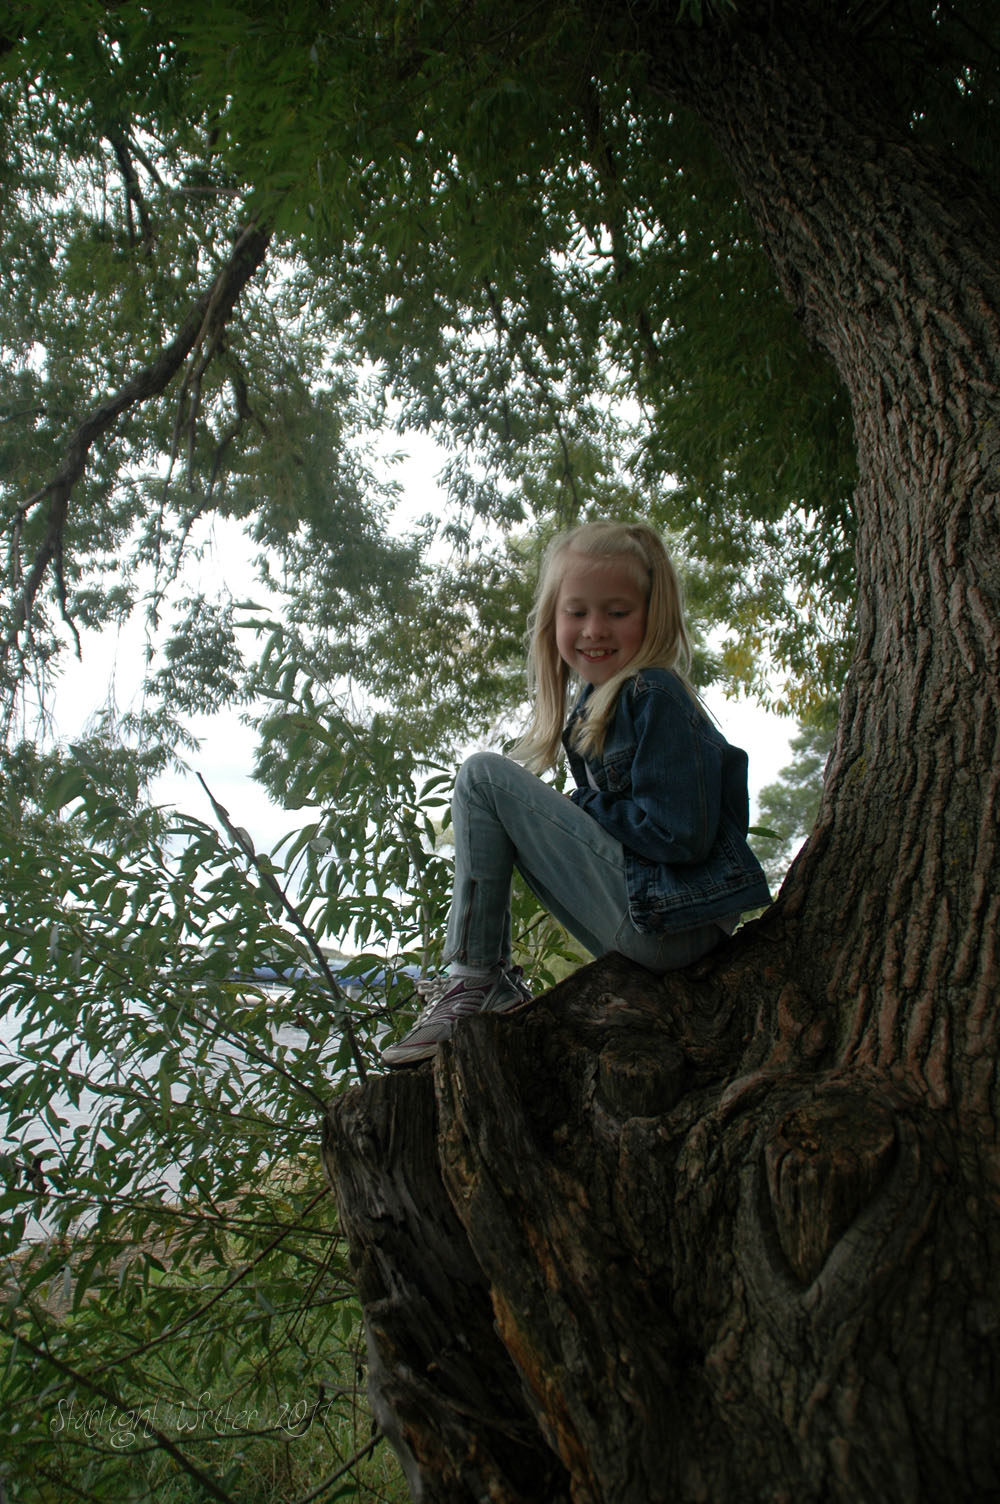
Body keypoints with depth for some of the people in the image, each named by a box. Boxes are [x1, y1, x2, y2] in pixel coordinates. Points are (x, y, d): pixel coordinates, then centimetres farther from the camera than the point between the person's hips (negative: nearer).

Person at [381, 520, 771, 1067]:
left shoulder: (655, 696, -14)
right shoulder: (595, 697, 13)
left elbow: (681, 834, -21)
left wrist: (580, 806, -8)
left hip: (670, 924, -9)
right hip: (648, 930, 9)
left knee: (484, 776, -9)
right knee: (508, 817, 21)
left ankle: (474, 978, -4)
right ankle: (487, 980, 16)